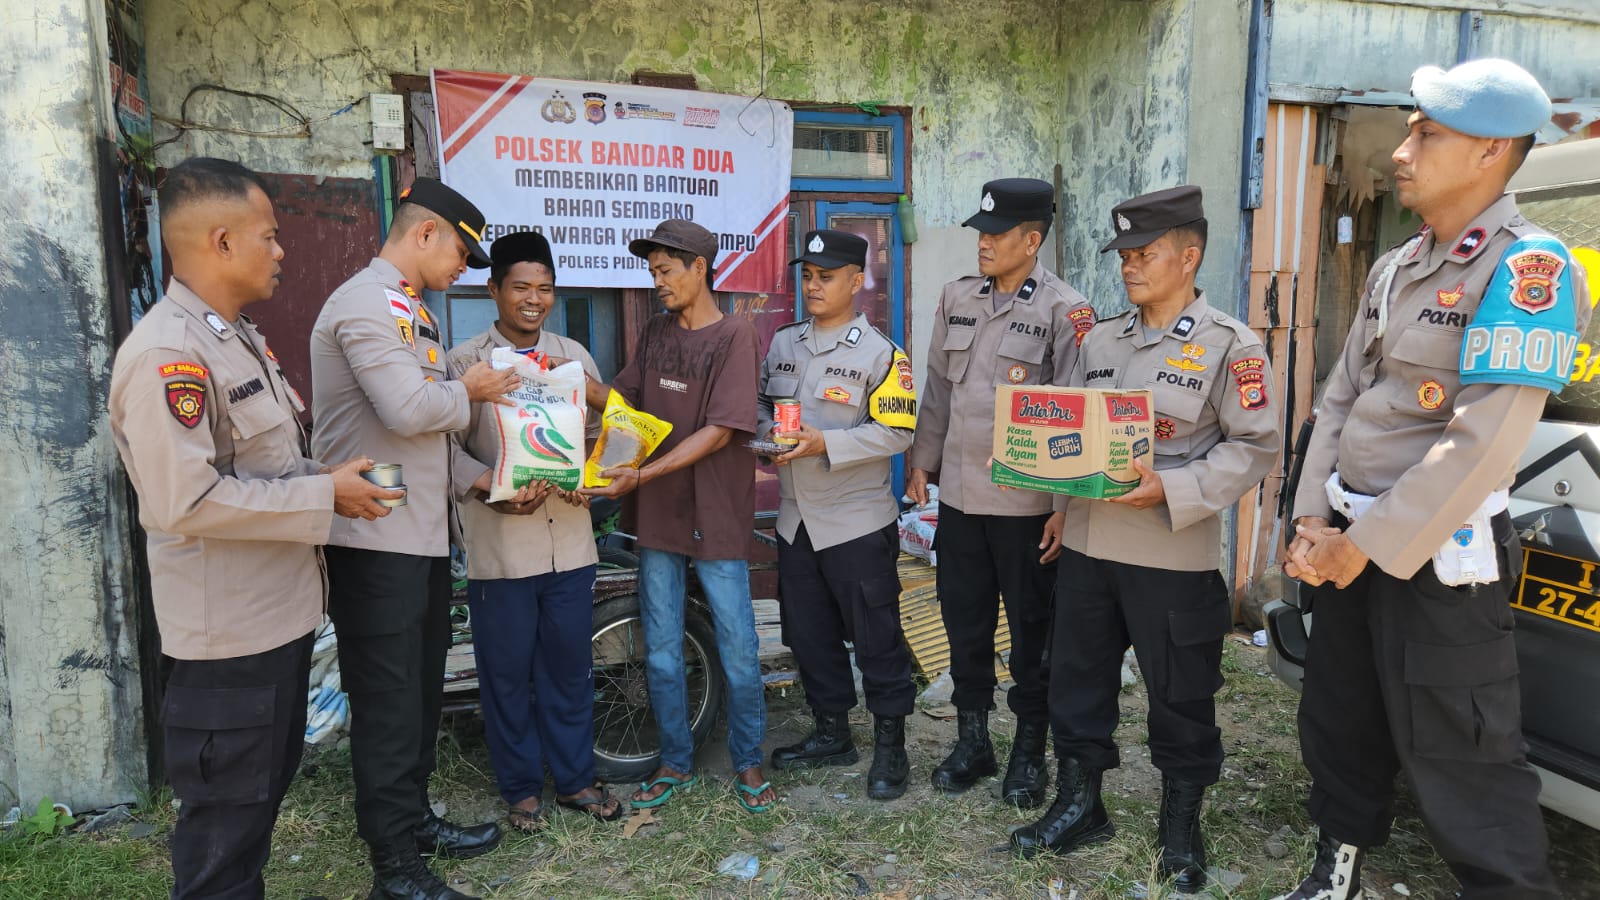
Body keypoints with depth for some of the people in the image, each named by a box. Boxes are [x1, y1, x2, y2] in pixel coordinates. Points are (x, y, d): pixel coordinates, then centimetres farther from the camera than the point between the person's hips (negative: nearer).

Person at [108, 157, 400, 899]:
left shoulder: (239, 338, 11)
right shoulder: (165, 354, -21)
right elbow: (184, 500, -28)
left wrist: (330, 477, 5)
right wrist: (325, 495, -21)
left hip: (280, 610, 10)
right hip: (226, 633, -10)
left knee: (265, 790, 23)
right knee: (224, 818, 7)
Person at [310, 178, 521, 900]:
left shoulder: (410, 308, 18)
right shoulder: (365, 302, -14)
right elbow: (408, 408, -25)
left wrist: (480, 477, 9)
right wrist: (469, 391, -7)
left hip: (423, 535, 10)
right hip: (375, 541, -10)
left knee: (422, 688, 18)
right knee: (389, 699, 0)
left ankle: (413, 817, 34)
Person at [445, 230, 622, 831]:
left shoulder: (574, 357, 10)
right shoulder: (463, 362, -1)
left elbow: (599, 432, 13)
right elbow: (447, 444, -5)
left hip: (569, 539, 3)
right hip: (499, 544, -3)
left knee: (569, 667, 12)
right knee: (507, 673, 8)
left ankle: (574, 778, 28)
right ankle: (521, 787, 25)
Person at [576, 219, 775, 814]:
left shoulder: (734, 335, -9)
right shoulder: (657, 331, 11)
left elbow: (720, 430, -15)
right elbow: (626, 400, 9)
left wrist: (641, 475, -20)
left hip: (717, 519, -5)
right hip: (659, 517, 5)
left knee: (738, 653, 4)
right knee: (661, 654, 12)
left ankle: (747, 763, 22)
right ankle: (675, 763, 27)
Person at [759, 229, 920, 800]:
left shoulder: (879, 354, -9)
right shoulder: (783, 344, 9)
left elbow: (896, 432, -14)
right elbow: (764, 405, 15)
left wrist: (825, 444, -23)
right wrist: (769, 437, -8)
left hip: (858, 522, -6)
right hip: (796, 518, 6)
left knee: (876, 637, 4)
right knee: (809, 635, 16)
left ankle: (890, 746, 19)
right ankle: (831, 733, 33)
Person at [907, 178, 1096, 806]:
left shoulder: (1064, 311, -8)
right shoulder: (957, 298, 8)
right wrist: (922, 463, 14)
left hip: (1027, 500, -5)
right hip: (959, 492, 5)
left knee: (1032, 630, 9)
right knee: (964, 624, 15)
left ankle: (1030, 750, 26)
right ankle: (972, 740, 31)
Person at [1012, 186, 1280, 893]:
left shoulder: (1230, 345, -6)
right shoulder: (1100, 340, 12)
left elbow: (1255, 444, -10)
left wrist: (1171, 491, -20)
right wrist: (1062, 504, 11)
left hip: (1174, 556, -5)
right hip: (1085, 544, 6)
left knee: (1180, 697, 8)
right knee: (1076, 680, 14)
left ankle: (1181, 828, 29)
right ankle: (1078, 806, 31)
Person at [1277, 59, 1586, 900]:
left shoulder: (1527, 268, -15)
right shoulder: (1395, 268, 10)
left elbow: (1482, 444, -22)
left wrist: (1367, 547, -18)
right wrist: (1313, 521, -1)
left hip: (1436, 551, -8)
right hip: (1350, 540, 8)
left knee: (1458, 756, 2)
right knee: (1336, 719, 19)